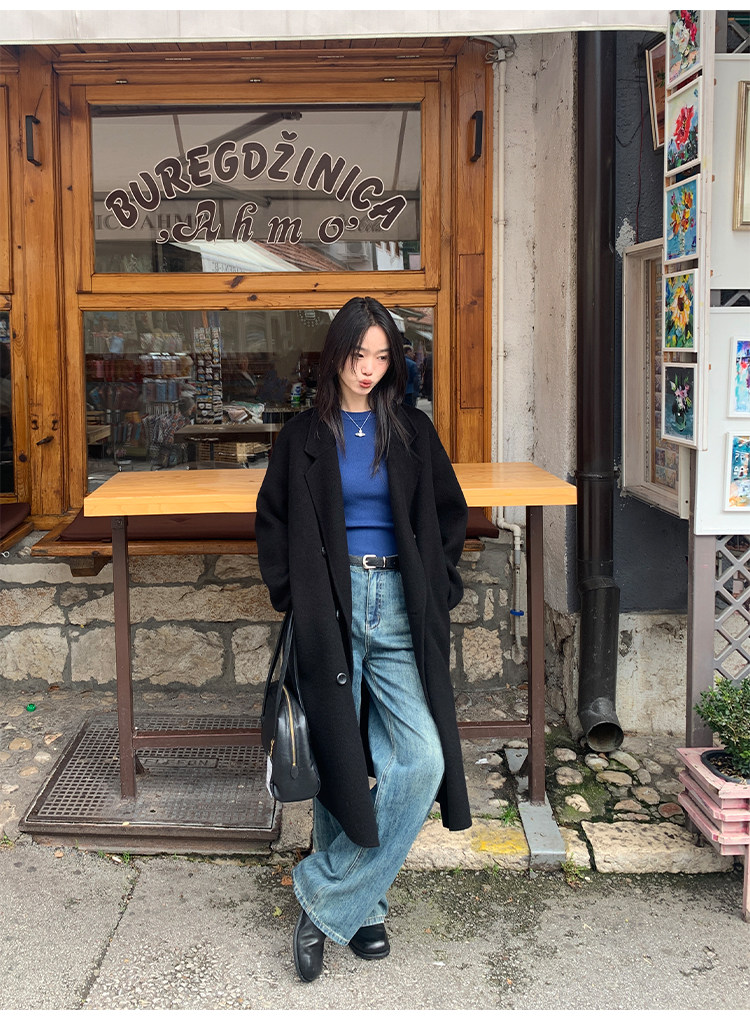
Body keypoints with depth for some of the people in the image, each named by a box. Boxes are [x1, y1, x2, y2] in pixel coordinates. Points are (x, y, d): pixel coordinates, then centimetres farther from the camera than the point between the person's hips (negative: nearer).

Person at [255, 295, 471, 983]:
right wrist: (290, 593, 2)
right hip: (331, 609, -1)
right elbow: (273, 521, 13)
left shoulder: (412, 431, 10)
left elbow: (449, 514, 16)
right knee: (341, 763, 2)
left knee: (423, 758, -14)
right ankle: (362, 905, 20)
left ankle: (324, 896, -3)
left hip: (399, 609, 1)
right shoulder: (304, 437, 8)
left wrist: (439, 588, 6)